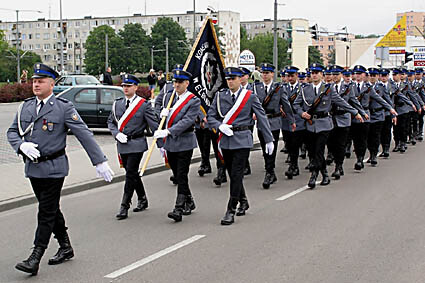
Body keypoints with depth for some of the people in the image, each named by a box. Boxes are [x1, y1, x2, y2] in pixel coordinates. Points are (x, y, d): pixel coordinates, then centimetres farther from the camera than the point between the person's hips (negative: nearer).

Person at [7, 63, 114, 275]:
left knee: (47, 213, -3)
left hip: (53, 168, -6)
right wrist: (22, 145, -10)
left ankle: (35, 259, 0)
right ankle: (65, 247, 30)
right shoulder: (25, 107, 8)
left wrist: (100, 162, -12)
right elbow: (12, 132, 13)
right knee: (51, 210, 15)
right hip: (32, 168, 6)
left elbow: (84, 134, -9)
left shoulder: (63, 107, -8)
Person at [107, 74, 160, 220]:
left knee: (131, 174, -8)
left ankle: (125, 207, -3)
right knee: (132, 174, 14)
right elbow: (110, 122, 16)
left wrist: (161, 144, -8)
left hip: (137, 144, -5)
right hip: (122, 145, 5)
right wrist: (117, 134, -3)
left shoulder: (144, 105, -6)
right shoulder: (117, 104, 9)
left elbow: (154, 125, -6)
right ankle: (142, 200, 31)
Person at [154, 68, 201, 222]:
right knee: (177, 176, 13)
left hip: (184, 143, -6)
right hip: (170, 142, 6)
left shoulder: (194, 101, -9)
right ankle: (189, 202, 29)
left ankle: (179, 209, -9)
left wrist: (167, 131, -27)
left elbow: (187, 121, -20)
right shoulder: (169, 96, 9)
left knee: (182, 176, -8)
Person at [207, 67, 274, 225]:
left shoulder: (250, 96, -1)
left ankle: (231, 211, -5)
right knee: (232, 175, 12)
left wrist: (269, 140, 4)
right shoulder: (220, 96, 7)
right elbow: (210, 116, 9)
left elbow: (262, 117, 3)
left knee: (236, 175, -9)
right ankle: (243, 202, 33)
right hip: (226, 140, 4)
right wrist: (220, 126, -12)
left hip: (242, 140, -4)